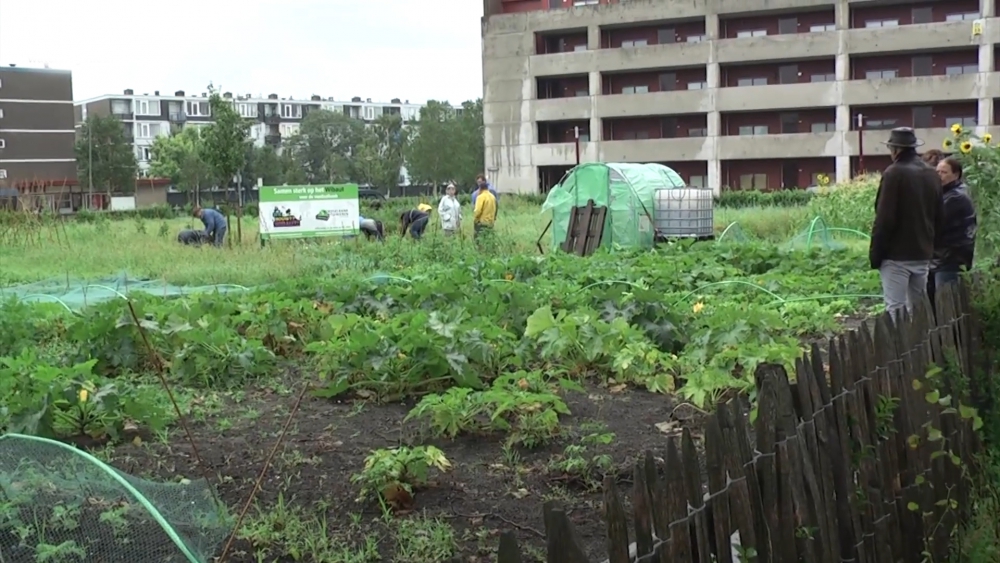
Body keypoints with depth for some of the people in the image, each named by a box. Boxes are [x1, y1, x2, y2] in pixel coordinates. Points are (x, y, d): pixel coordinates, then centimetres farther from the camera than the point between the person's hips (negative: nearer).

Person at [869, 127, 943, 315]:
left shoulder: (894, 173, -13)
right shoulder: (932, 174, 10)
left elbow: (884, 219, -15)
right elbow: (938, 217, 14)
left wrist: (875, 254, -9)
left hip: (897, 255, -7)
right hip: (923, 254, 7)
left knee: (895, 309, -6)